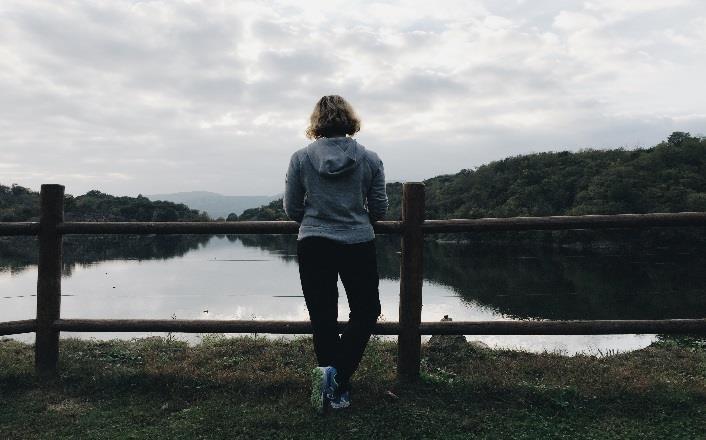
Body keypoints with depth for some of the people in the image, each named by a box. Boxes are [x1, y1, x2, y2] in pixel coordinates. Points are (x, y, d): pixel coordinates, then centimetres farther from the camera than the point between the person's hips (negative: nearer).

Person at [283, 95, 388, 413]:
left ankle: (335, 391, 18)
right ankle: (336, 374, -3)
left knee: (323, 318, 11)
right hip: (359, 246, 0)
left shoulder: (301, 158, -4)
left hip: (313, 246, 1)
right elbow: (379, 210, 1)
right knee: (365, 311, 16)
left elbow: (292, 210, 1)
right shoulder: (370, 159, -3)